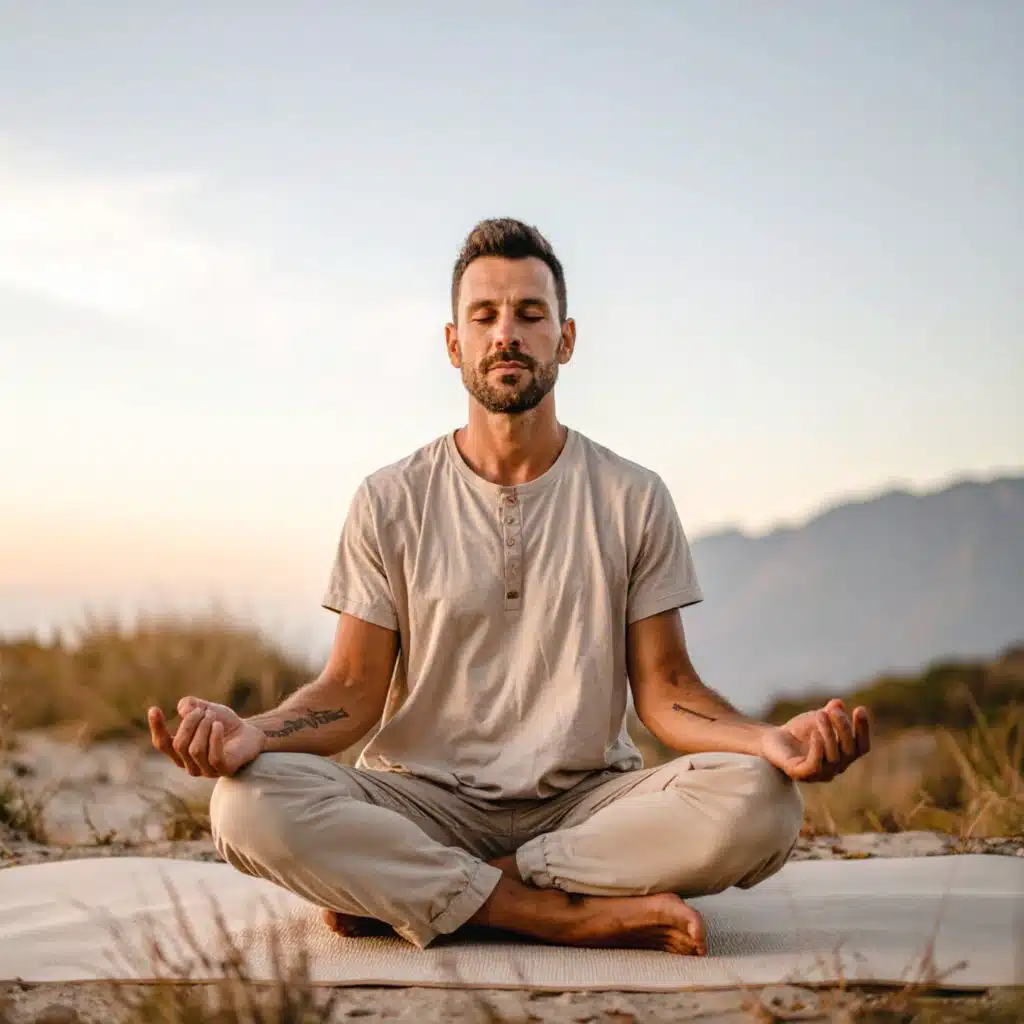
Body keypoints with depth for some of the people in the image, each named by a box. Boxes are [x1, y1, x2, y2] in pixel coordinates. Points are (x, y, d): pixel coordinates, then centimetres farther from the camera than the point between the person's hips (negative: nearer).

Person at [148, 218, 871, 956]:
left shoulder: (632, 499, 6)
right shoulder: (391, 502, 6)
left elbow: (664, 688, 3)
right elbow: (354, 688, 2)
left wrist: (769, 738, -19)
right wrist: (252, 731, -20)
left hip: (588, 801, 1)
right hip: (427, 803, 0)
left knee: (760, 800, -30)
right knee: (250, 801, -30)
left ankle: (397, 891, -23)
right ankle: (574, 915, -27)